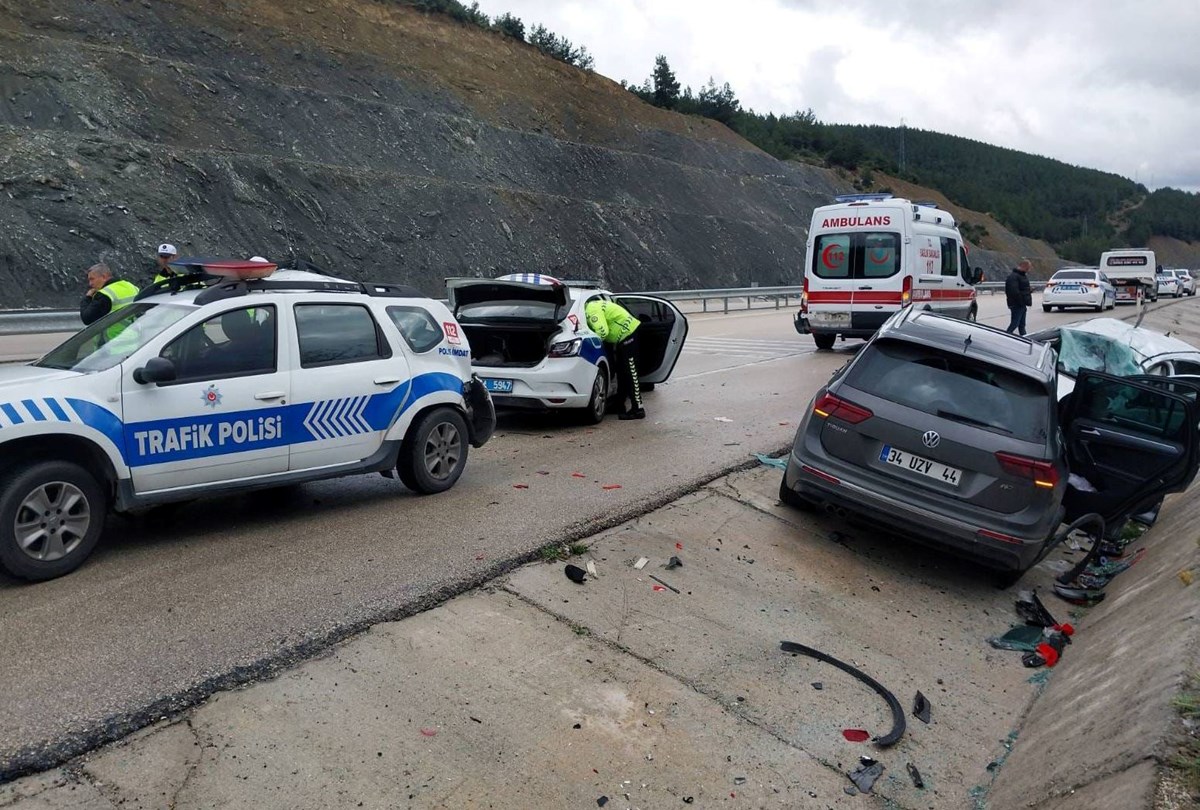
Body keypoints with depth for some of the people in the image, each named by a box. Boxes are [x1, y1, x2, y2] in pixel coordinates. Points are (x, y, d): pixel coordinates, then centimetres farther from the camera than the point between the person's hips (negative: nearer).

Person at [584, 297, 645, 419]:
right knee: (621, 373, 15)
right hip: (625, 335, 11)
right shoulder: (593, 305, 13)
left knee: (631, 374, -10)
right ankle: (620, 405, 23)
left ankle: (638, 409, -8)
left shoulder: (592, 310, -19)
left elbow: (603, 331, -28)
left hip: (629, 334, -11)